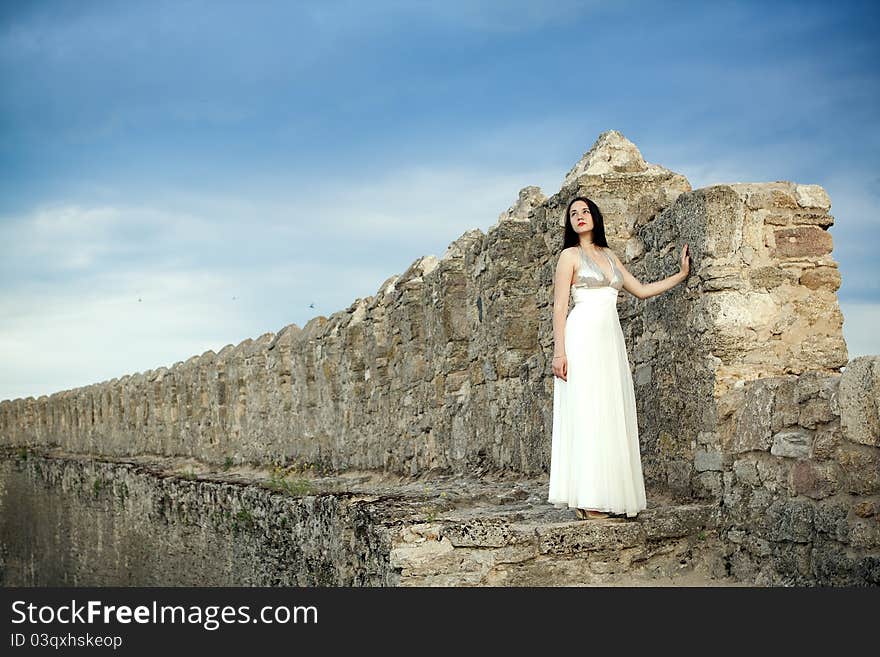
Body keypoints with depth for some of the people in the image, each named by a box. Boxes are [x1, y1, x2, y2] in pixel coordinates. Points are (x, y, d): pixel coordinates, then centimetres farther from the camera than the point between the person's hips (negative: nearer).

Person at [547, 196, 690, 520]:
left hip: (610, 338, 6)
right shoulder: (570, 255, 3)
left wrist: (681, 274, 24)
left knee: (612, 414, 2)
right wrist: (559, 352, -13)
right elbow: (559, 307, -4)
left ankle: (609, 498, 5)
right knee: (587, 414, -10)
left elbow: (641, 290, 25)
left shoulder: (609, 256, 20)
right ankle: (586, 500, -10)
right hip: (584, 338, -6)